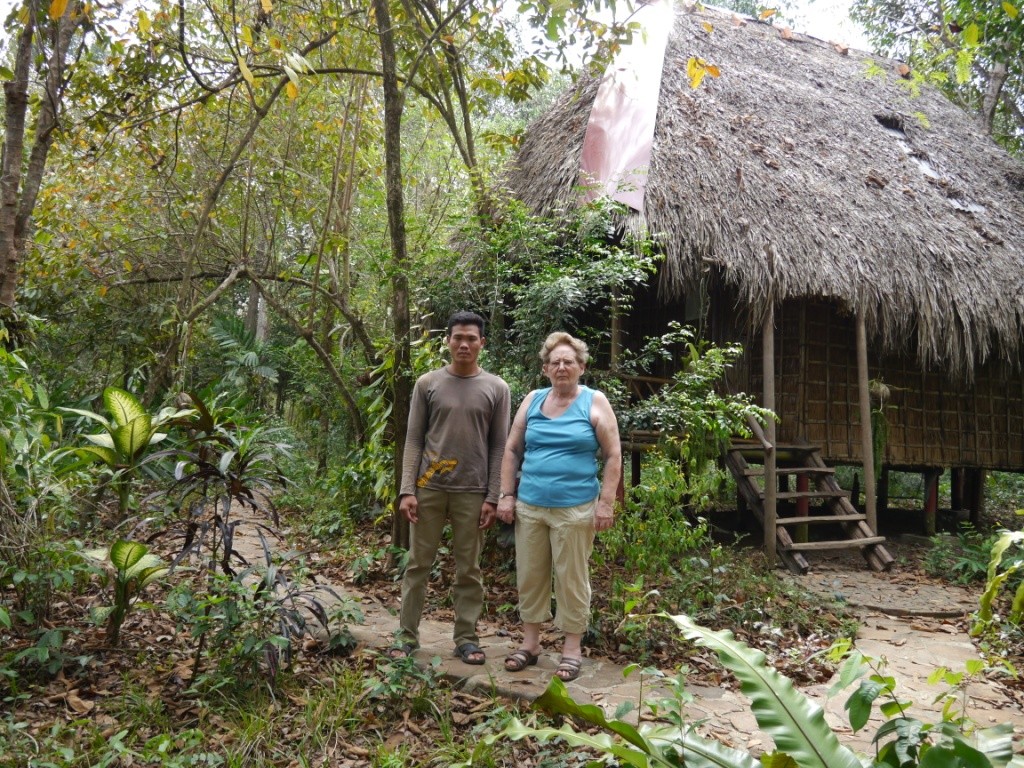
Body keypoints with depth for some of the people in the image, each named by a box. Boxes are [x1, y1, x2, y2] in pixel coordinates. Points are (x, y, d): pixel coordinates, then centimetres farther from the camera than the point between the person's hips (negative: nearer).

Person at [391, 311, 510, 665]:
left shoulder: (496, 389, 3)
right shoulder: (428, 384, 3)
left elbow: (499, 447, 2)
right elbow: (414, 440, 3)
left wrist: (492, 497, -4)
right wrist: (407, 490, -6)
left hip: (471, 492, 0)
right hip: (429, 488, 0)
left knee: (468, 569, 8)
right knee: (418, 563, 7)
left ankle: (466, 638, 19)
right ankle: (407, 634, 18)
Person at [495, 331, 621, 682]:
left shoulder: (595, 402, -2)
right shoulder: (533, 400, 8)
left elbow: (613, 456, -3)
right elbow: (512, 450, 11)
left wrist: (606, 503, -9)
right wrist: (506, 495, 5)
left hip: (574, 508, -4)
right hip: (529, 505, 4)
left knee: (572, 578, 5)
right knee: (529, 575, 11)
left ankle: (572, 648, 20)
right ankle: (530, 642, 27)